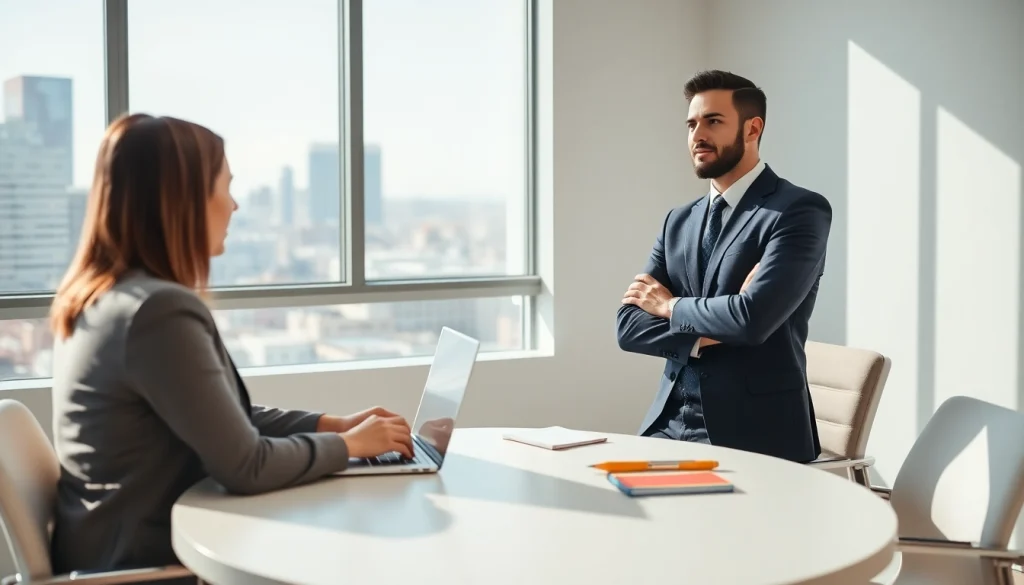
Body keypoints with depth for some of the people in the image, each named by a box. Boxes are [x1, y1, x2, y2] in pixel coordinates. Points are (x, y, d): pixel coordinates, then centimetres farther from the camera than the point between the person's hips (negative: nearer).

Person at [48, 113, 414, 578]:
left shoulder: (108, 296, 6)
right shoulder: (160, 310, -24)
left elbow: (229, 417, 13)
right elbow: (247, 466, -22)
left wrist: (333, 424, 8)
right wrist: (348, 444, -7)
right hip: (143, 563, -8)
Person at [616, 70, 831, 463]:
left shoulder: (800, 210, -7)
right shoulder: (679, 221, 13)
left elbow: (753, 318, -21)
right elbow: (629, 327, 5)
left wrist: (671, 306, -4)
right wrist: (705, 334, -12)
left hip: (753, 434, -6)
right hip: (670, 424, 6)